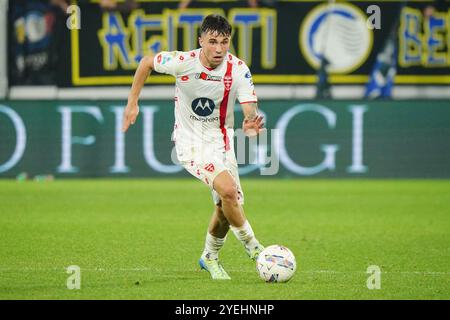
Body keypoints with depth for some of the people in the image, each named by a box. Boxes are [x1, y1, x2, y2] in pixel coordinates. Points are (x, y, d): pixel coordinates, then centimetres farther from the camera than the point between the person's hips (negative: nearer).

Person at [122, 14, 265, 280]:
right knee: (228, 190, -26)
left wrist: (251, 124, -48)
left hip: (221, 141, 4)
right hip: (191, 142, -3)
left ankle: (210, 257, 35)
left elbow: (251, 110, -24)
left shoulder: (238, 70, -16)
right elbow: (146, 63, 0)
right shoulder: (182, 62, -19)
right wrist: (132, 103, 2)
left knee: (227, 207, 7)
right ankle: (252, 247, -8)